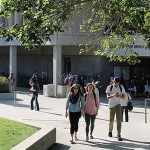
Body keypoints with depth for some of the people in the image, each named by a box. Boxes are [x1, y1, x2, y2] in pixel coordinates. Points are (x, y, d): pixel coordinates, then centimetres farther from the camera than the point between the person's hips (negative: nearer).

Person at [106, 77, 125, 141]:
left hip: (118, 105, 1)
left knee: (119, 120, -8)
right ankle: (110, 131, 34)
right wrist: (114, 95, -28)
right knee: (111, 120, 8)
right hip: (111, 105, -1)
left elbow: (123, 97, 8)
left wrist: (119, 96, -15)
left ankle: (119, 135, -8)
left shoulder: (121, 88, 4)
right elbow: (108, 97, -10)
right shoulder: (109, 87, -4)